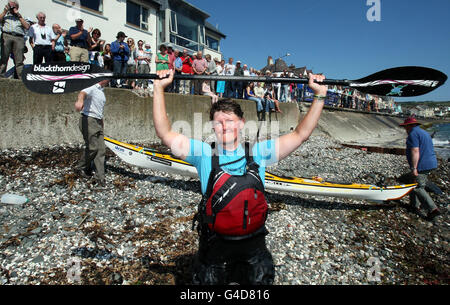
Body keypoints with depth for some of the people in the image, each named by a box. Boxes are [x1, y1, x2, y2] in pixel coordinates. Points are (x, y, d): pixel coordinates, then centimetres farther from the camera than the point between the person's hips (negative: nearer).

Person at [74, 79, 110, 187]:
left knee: (101, 149, 1)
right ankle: (81, 167, 18)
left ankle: (99, 176, 5)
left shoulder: (102, 91, 19)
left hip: (98, 122, 8)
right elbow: (83, 93, -32)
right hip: (88, 120, -8)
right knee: (92, 147, -7)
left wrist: (102, 125, 25)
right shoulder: (92, 87, -8)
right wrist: (80, 100, -56)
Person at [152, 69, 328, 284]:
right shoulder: (204, 153, -7)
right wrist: (159, 89, -15)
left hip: (253, 245, 1)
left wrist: (319, 95, -7)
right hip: (215, 247, -1)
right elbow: (166, 135, -11)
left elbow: (301, 134, -3)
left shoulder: (258, 153, -4)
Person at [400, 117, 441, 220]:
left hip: (421, 166, -10)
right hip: (431, 164, 10)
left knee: (418, 188, -3)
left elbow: (415, 151, -22)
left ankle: (433, 209, -6)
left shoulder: (413, 133, -13)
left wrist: (414, 168, -23)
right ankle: (415, 206, 24)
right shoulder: (424, 132, 19)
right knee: (415, 185, 18)